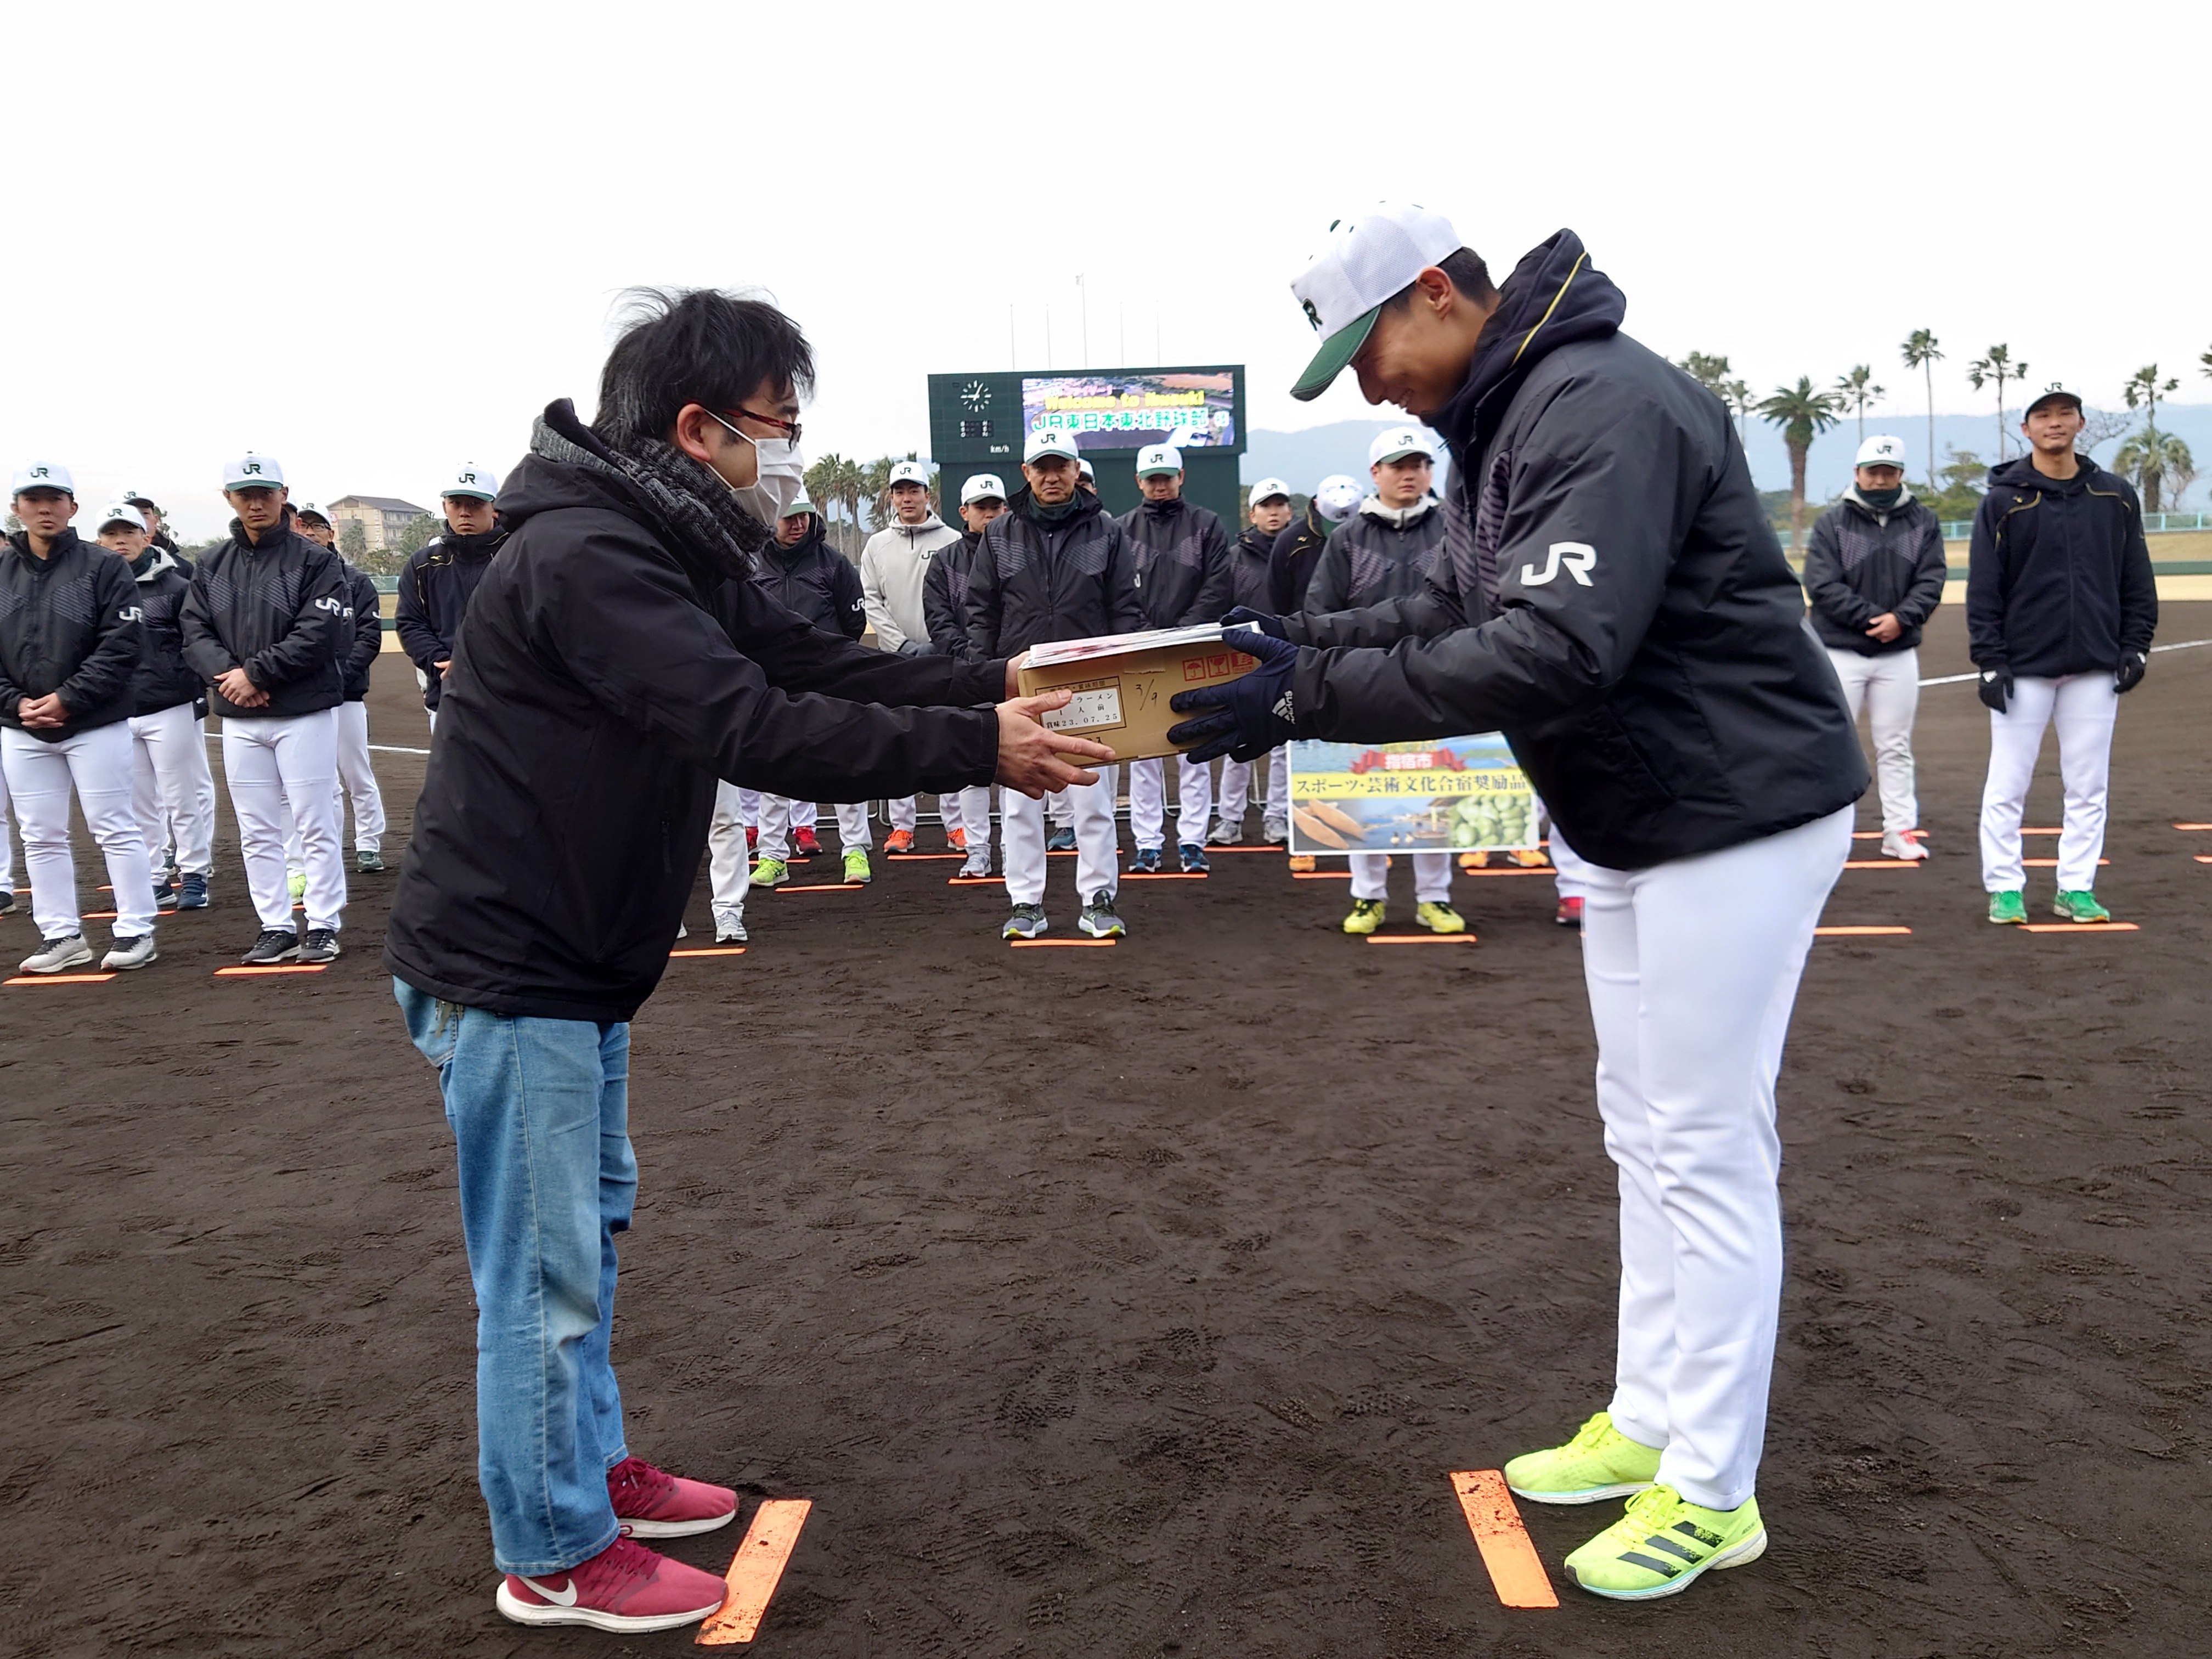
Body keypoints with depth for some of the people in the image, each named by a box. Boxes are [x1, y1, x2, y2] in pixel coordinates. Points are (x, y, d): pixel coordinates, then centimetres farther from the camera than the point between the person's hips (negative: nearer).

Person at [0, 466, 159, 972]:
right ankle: (62, 936, 18)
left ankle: (136, 931, 8)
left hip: (96, 725, -4)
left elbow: (121, 646, -11)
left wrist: (67, 699, -16)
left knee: (115, 829, 0)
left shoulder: (103, 567, -3)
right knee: (41, 836, 9)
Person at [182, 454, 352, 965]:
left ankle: (323, 926, 8)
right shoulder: (212, 565, 11)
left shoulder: (316, 560, -4)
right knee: (257, 832, 8)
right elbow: (195, 633, 7)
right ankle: (276, 928, 16)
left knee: (315, 826, -1)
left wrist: (257, 673, -16)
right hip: (238, 718, 5)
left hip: (304, 712, -5)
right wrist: (228, 673, -12)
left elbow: (320, 633, -13)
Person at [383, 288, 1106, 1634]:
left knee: (591, 1223, 20)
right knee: (545, 1266, 1)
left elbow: (818, 665, 5)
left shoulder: (675, 549, 8)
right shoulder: (586, 556, -24)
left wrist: (995, 684, -6)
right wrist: (977, 749, -29)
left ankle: (593, 1470, 37)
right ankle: (554, 1556, 18)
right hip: (509, 966, -10)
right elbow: (753, 729, -32)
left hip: (581, 956, 10)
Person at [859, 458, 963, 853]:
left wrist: (938, 646, -11)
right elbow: (872, 602, 4)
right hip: (895, 658, 2)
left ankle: (955, 822, 5)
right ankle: (901, 826, 7)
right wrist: (902, 645, -7)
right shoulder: (877, 545, 10)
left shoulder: (951, 540, 4)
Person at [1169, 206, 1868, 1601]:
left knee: (1705, 1149, -2)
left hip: (1736, 814, -10)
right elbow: (1454, 618, 12)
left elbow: (1553, 654, -33)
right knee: (1645, 1131, 16)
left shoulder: (1604, 405, -23)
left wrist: (1315, 699, -30)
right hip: (1636, 822, 10)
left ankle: (1711, 1495, 13)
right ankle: (1649, 1426, 30)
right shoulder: (1502, 425, 9)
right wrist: (1299, 643, -3)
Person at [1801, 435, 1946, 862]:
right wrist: (1872, 618, -18)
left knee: (1896, 749, 9)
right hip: (1840, 651, -2)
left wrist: (1900, 619, -19)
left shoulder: (1923, 521, 5)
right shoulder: (1831, 523, -3)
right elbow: (1822, 585, -12)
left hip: (1899, 654, 3)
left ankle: (1899, 830, 15)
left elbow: (1931, 582, -2)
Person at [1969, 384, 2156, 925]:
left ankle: (2076, 889, 15)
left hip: (2096, 668, 3)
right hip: (2024, 667, -2)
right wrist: (1990, 661, -9)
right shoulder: (2003, 501, -1)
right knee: (2007, 787, -1)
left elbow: (2138, 581, 11)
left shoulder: (2116, 496, 7)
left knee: (2089, 788, 6)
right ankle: (2005, 889, 9)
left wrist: (2136, 647, 4)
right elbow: (1983, 590, -3)